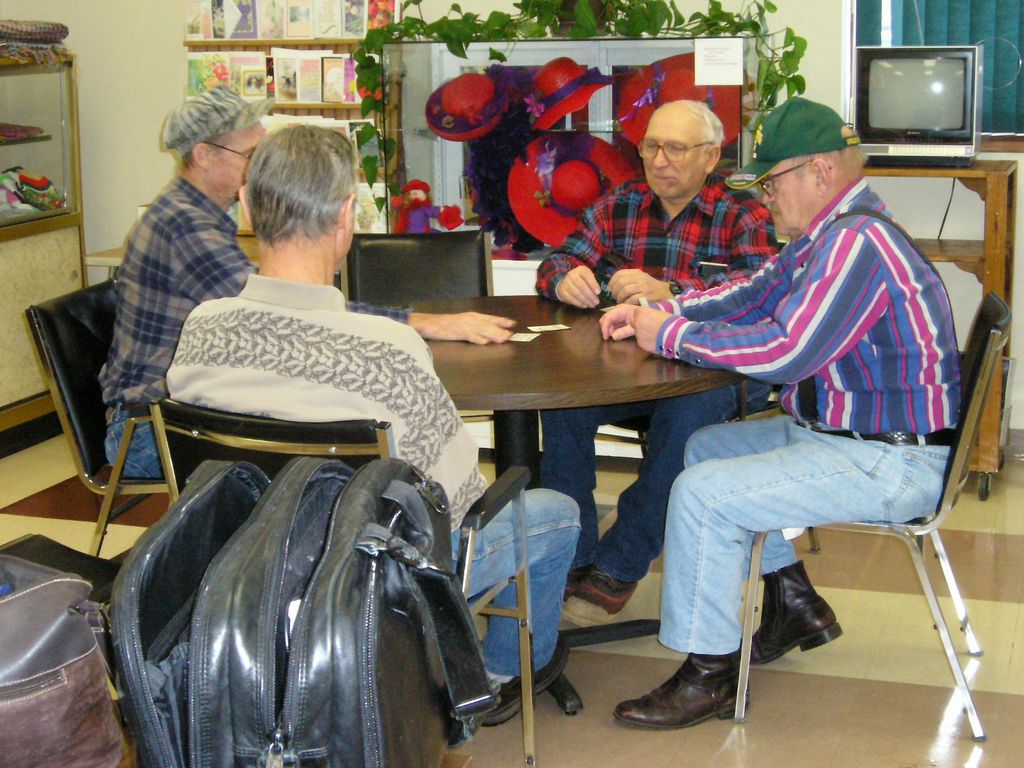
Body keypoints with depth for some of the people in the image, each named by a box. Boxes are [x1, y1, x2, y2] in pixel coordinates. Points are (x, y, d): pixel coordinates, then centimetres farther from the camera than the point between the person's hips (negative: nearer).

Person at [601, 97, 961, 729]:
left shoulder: (855, 243, -24)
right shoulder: (827, 236, 11)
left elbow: (784, 350, -28)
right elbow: (752, 295, 20)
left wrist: (672, 337, -15)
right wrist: (656, 312, 7)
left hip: (890, 463, -11)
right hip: (838, 433, 11)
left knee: (702, 493, -17)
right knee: (706, 447, 20)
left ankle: (709, 676, -4)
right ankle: (796, 605, 25)